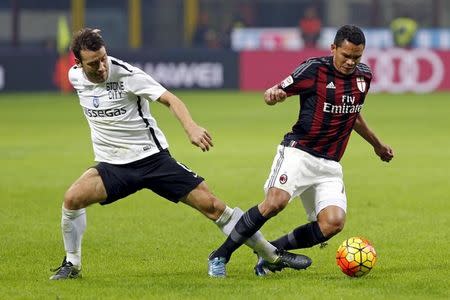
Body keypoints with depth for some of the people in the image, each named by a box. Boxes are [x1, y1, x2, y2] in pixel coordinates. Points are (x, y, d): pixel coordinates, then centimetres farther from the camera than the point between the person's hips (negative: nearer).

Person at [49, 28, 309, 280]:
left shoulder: (126, 74, -16)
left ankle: (273, 255, 4)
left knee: (211, 204, -8)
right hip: (113, 165, 3)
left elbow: (169, 99, -22)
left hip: (154, 158, -3)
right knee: (73, 198, -23)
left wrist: (191, 127, -38)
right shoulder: (75, 77, -3)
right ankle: (72, 263, -2)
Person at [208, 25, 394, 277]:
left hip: (330, 165, 5)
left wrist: (377, 144, 38)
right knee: (276, 201, -29)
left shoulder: (364, 76, 9)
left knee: (333, 223, -16)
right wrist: (272, 95, -27)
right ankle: (220, 256, -15)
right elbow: (279, 91, -2)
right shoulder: (315, 69, -8)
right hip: (298, 152, -5)